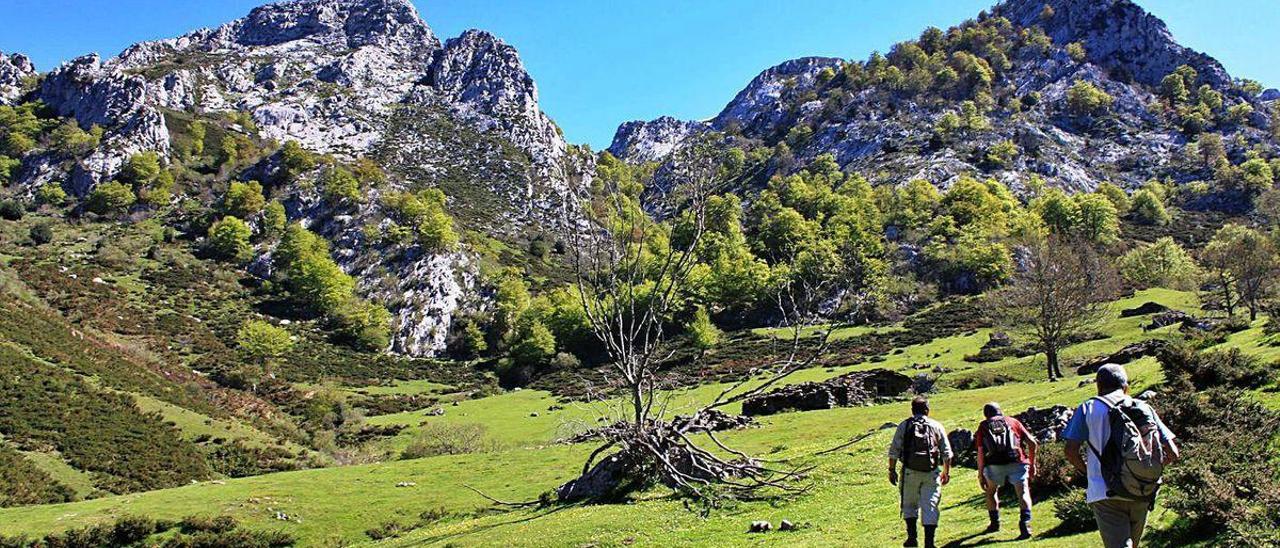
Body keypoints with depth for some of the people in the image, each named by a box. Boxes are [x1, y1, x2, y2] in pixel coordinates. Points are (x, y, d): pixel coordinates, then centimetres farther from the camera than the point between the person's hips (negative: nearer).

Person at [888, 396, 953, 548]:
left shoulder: (904, 426, 2)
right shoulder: (936, 426, 6)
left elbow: (894, 451, -1)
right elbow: (947, 452, 7)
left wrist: (892, 470, 7)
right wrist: (946, 472, 17)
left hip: (910, 472, 0)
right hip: (931, 473, 0)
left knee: (909, 505, 16)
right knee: (930, 506, 3)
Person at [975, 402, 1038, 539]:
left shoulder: (983, 426, 16)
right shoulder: (1013, 421, 19)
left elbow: (980, 452, 7)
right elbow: (1032, 442, 12)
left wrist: (980, 474, 11)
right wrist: (1032, 463, 21)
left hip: (994, 465, 1)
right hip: (1017, 463, 0)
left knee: (991, 491, 24)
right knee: (1023, 493, 1)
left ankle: (995, 523, 30)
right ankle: (1025, 523, -20)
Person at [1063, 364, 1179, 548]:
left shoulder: (1089, 408, 2)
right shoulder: (1145, 408, 11)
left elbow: (1071, 451, -6)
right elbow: (1172, 453, 5)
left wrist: (1086, 470, 13)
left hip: (1106, 494, -4)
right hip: (1142, 496, 4)